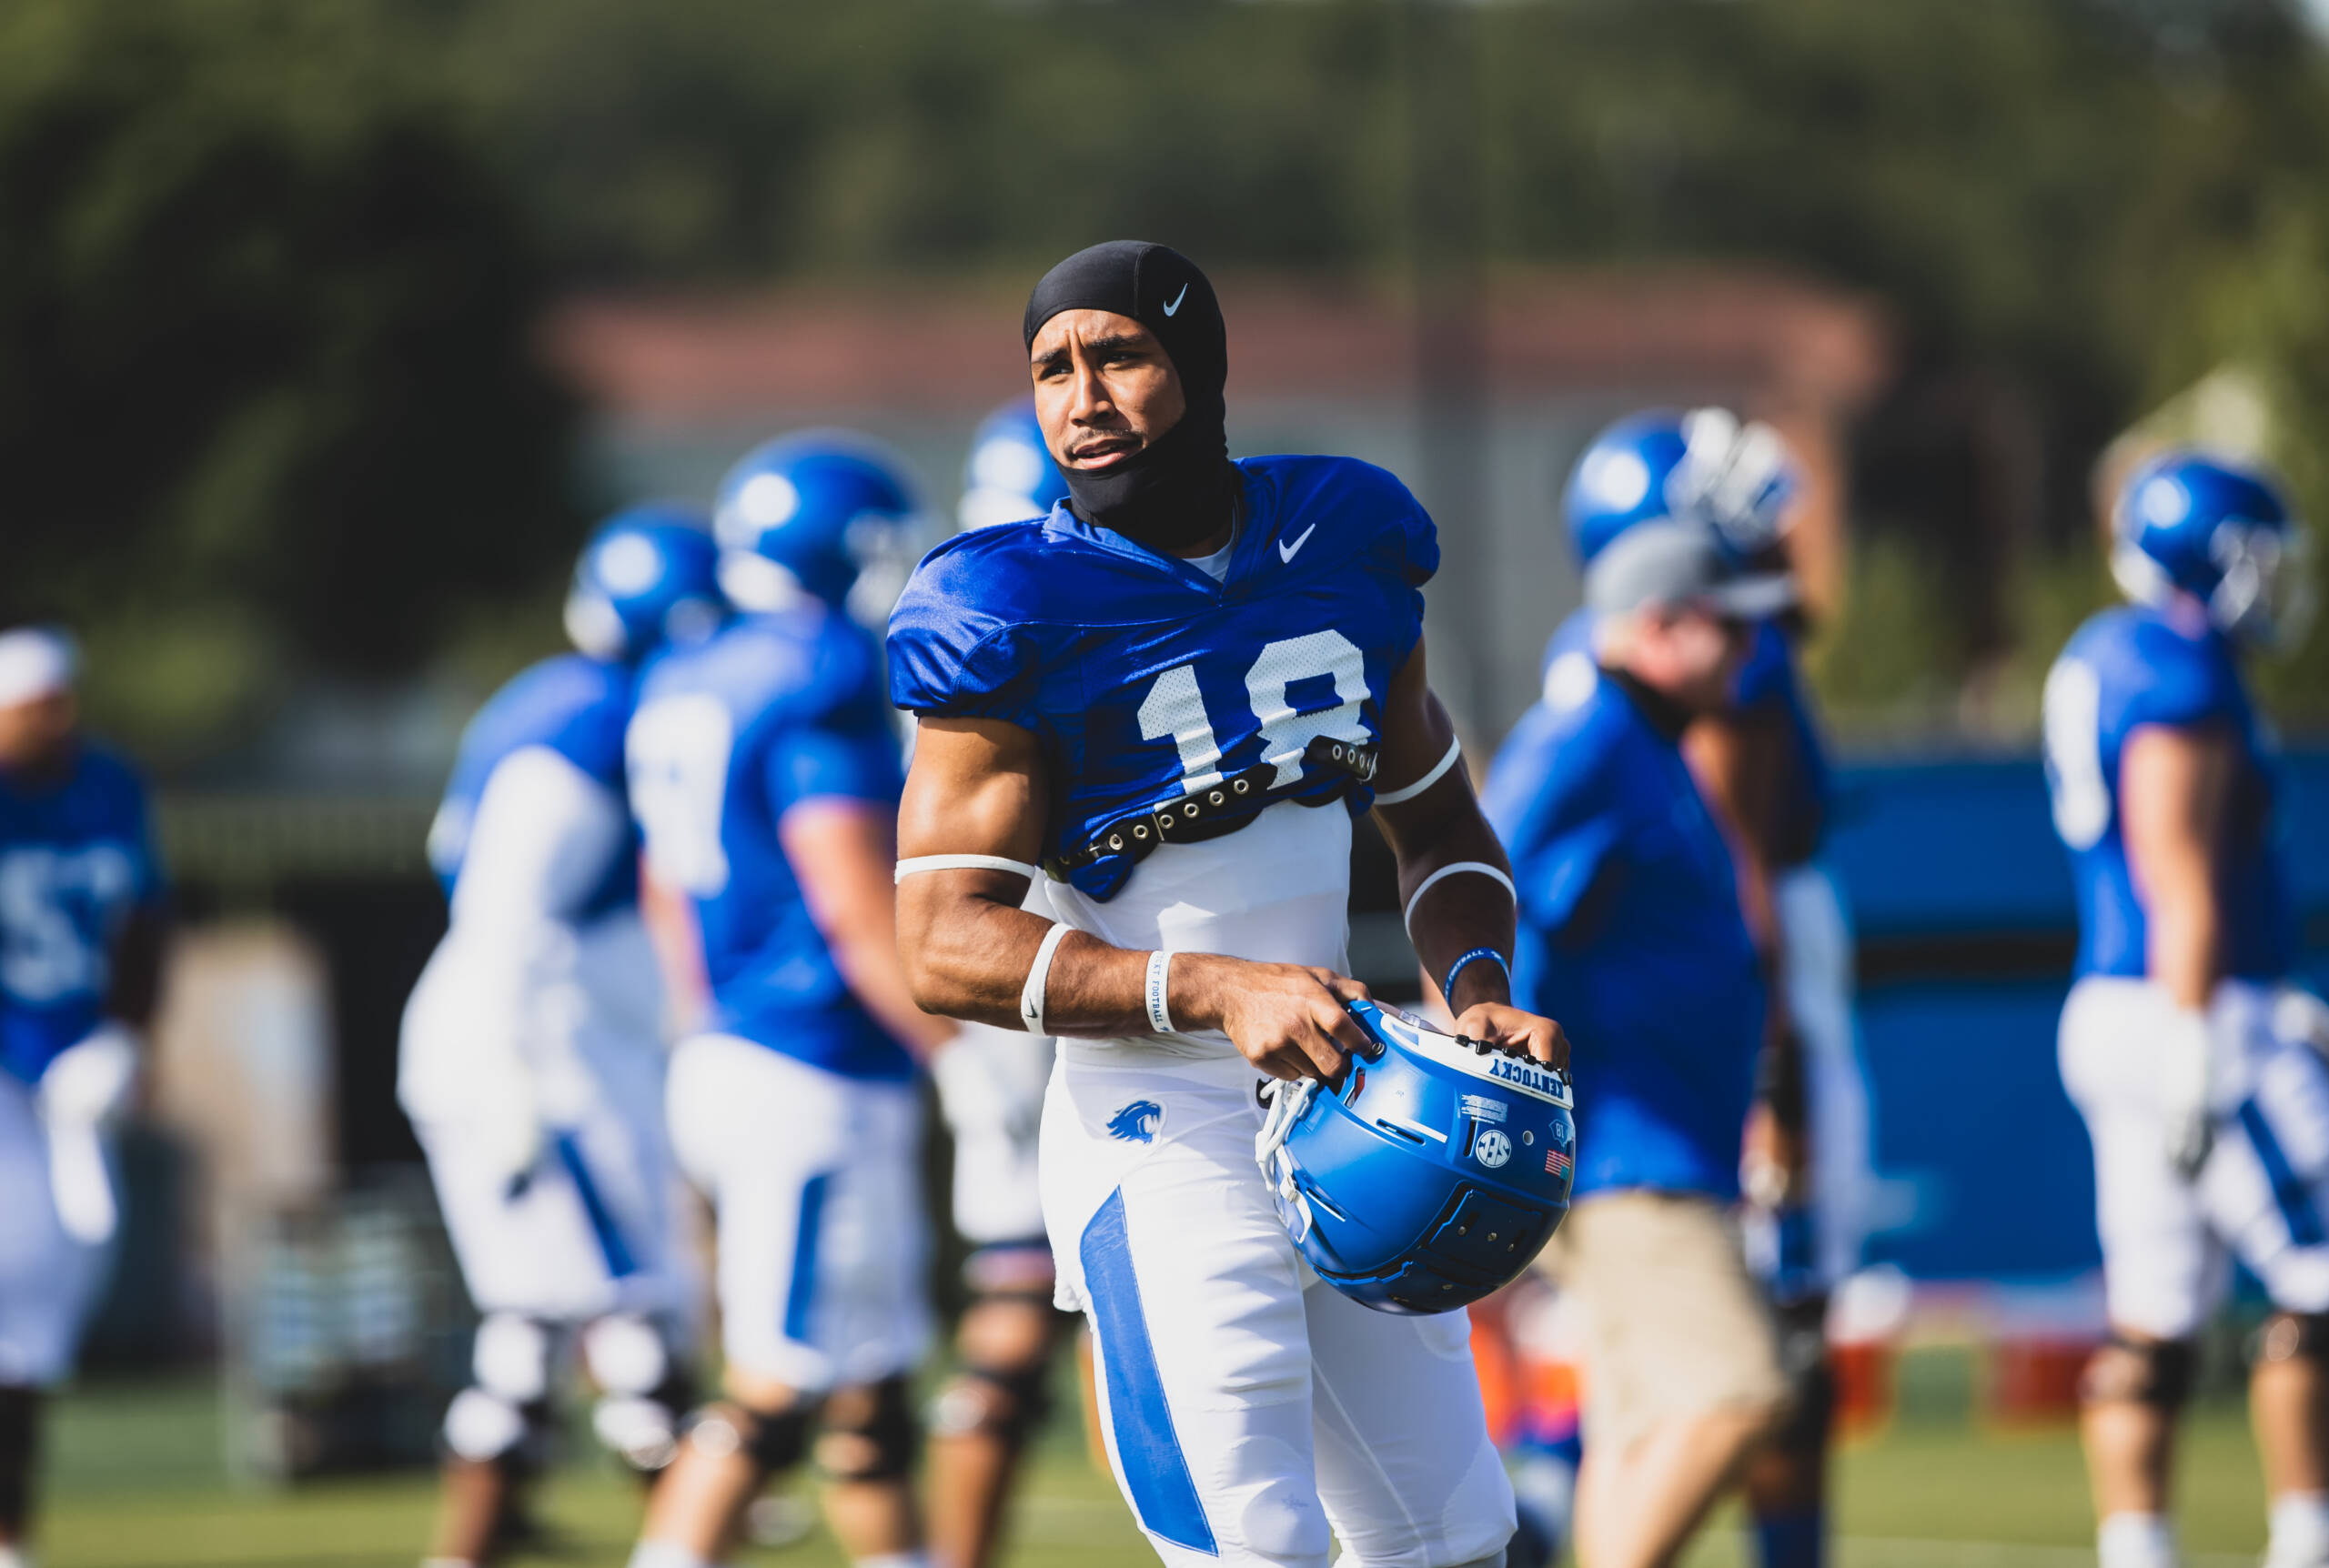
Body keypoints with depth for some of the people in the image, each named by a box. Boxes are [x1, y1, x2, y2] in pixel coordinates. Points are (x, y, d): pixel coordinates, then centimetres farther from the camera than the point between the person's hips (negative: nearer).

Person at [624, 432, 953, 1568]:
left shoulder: (684, 692, 12)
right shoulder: (822, 686, -15)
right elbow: (857, 906, -19)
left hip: (726, 1057, 9)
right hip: (821, 1080, -9)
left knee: (870, 1387, 14)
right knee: (777, 1390, -5)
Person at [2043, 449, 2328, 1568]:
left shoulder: (2098, 664, 16)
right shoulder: (2182, 678, -15)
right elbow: (2181, 883, -19)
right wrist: (2200, 1049, -20)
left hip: (2117, 1012, 10)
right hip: (2197, 1015, -10)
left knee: (2153, 1318, 8)